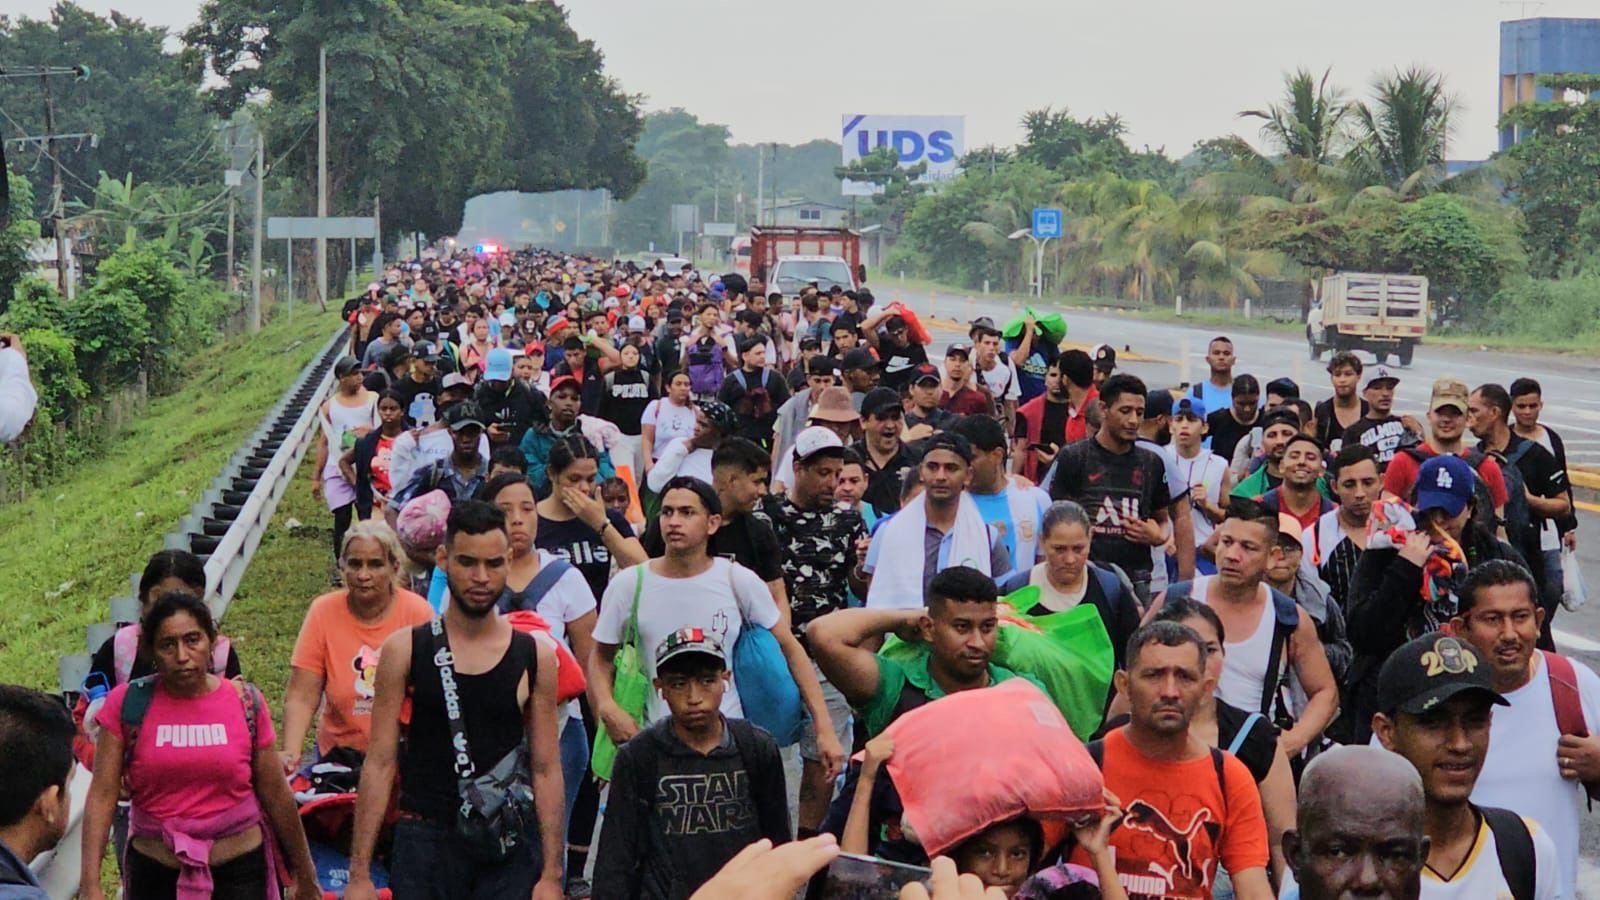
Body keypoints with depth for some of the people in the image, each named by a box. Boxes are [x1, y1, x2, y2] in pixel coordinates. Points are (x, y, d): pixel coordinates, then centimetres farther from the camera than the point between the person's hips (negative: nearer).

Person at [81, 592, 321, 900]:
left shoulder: (246, 702, -2)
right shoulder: (128, 705, -4)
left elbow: (275, 794, 5)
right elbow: (102, 795, -8)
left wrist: (305, 874, 12)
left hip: (238, 872, 0)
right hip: (155, 872, 0)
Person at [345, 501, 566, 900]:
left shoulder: (535, 657, 3)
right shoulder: (405, 650, 0)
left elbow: (546, 770, 5)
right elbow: (380, 764, 0)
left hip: (509, 851, 1)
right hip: (426, 843, -1)